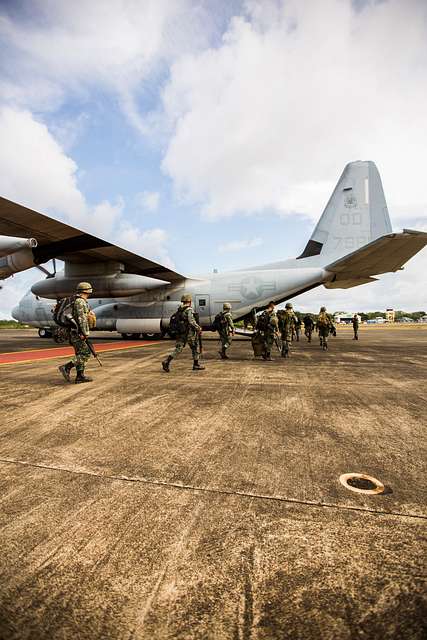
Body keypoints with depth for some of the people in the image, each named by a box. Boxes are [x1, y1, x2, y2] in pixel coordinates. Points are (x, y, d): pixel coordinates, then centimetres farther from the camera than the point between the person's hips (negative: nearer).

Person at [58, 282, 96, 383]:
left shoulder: (80, 302, 18)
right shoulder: (80, 302, -13)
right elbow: (82, 319, -20)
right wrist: (85, 333, -21)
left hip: (77, 333, 10)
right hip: (78, 333, -10)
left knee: (80, 354, 10)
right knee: (85, 353, -9)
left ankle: (80, 376, 12)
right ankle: (66, 368, -9)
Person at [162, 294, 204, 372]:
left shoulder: (179, 310, 11)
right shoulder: (189, 310, -13)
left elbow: (173, 318, 17)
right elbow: (191, 321, -22)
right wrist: (198, 328, -11)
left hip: (180, 333, 7)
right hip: (189, 333, -7)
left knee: (178, 348, 8)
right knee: (195, 348, 9)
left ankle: (167, 361, -6)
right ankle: (196, 365, 16)